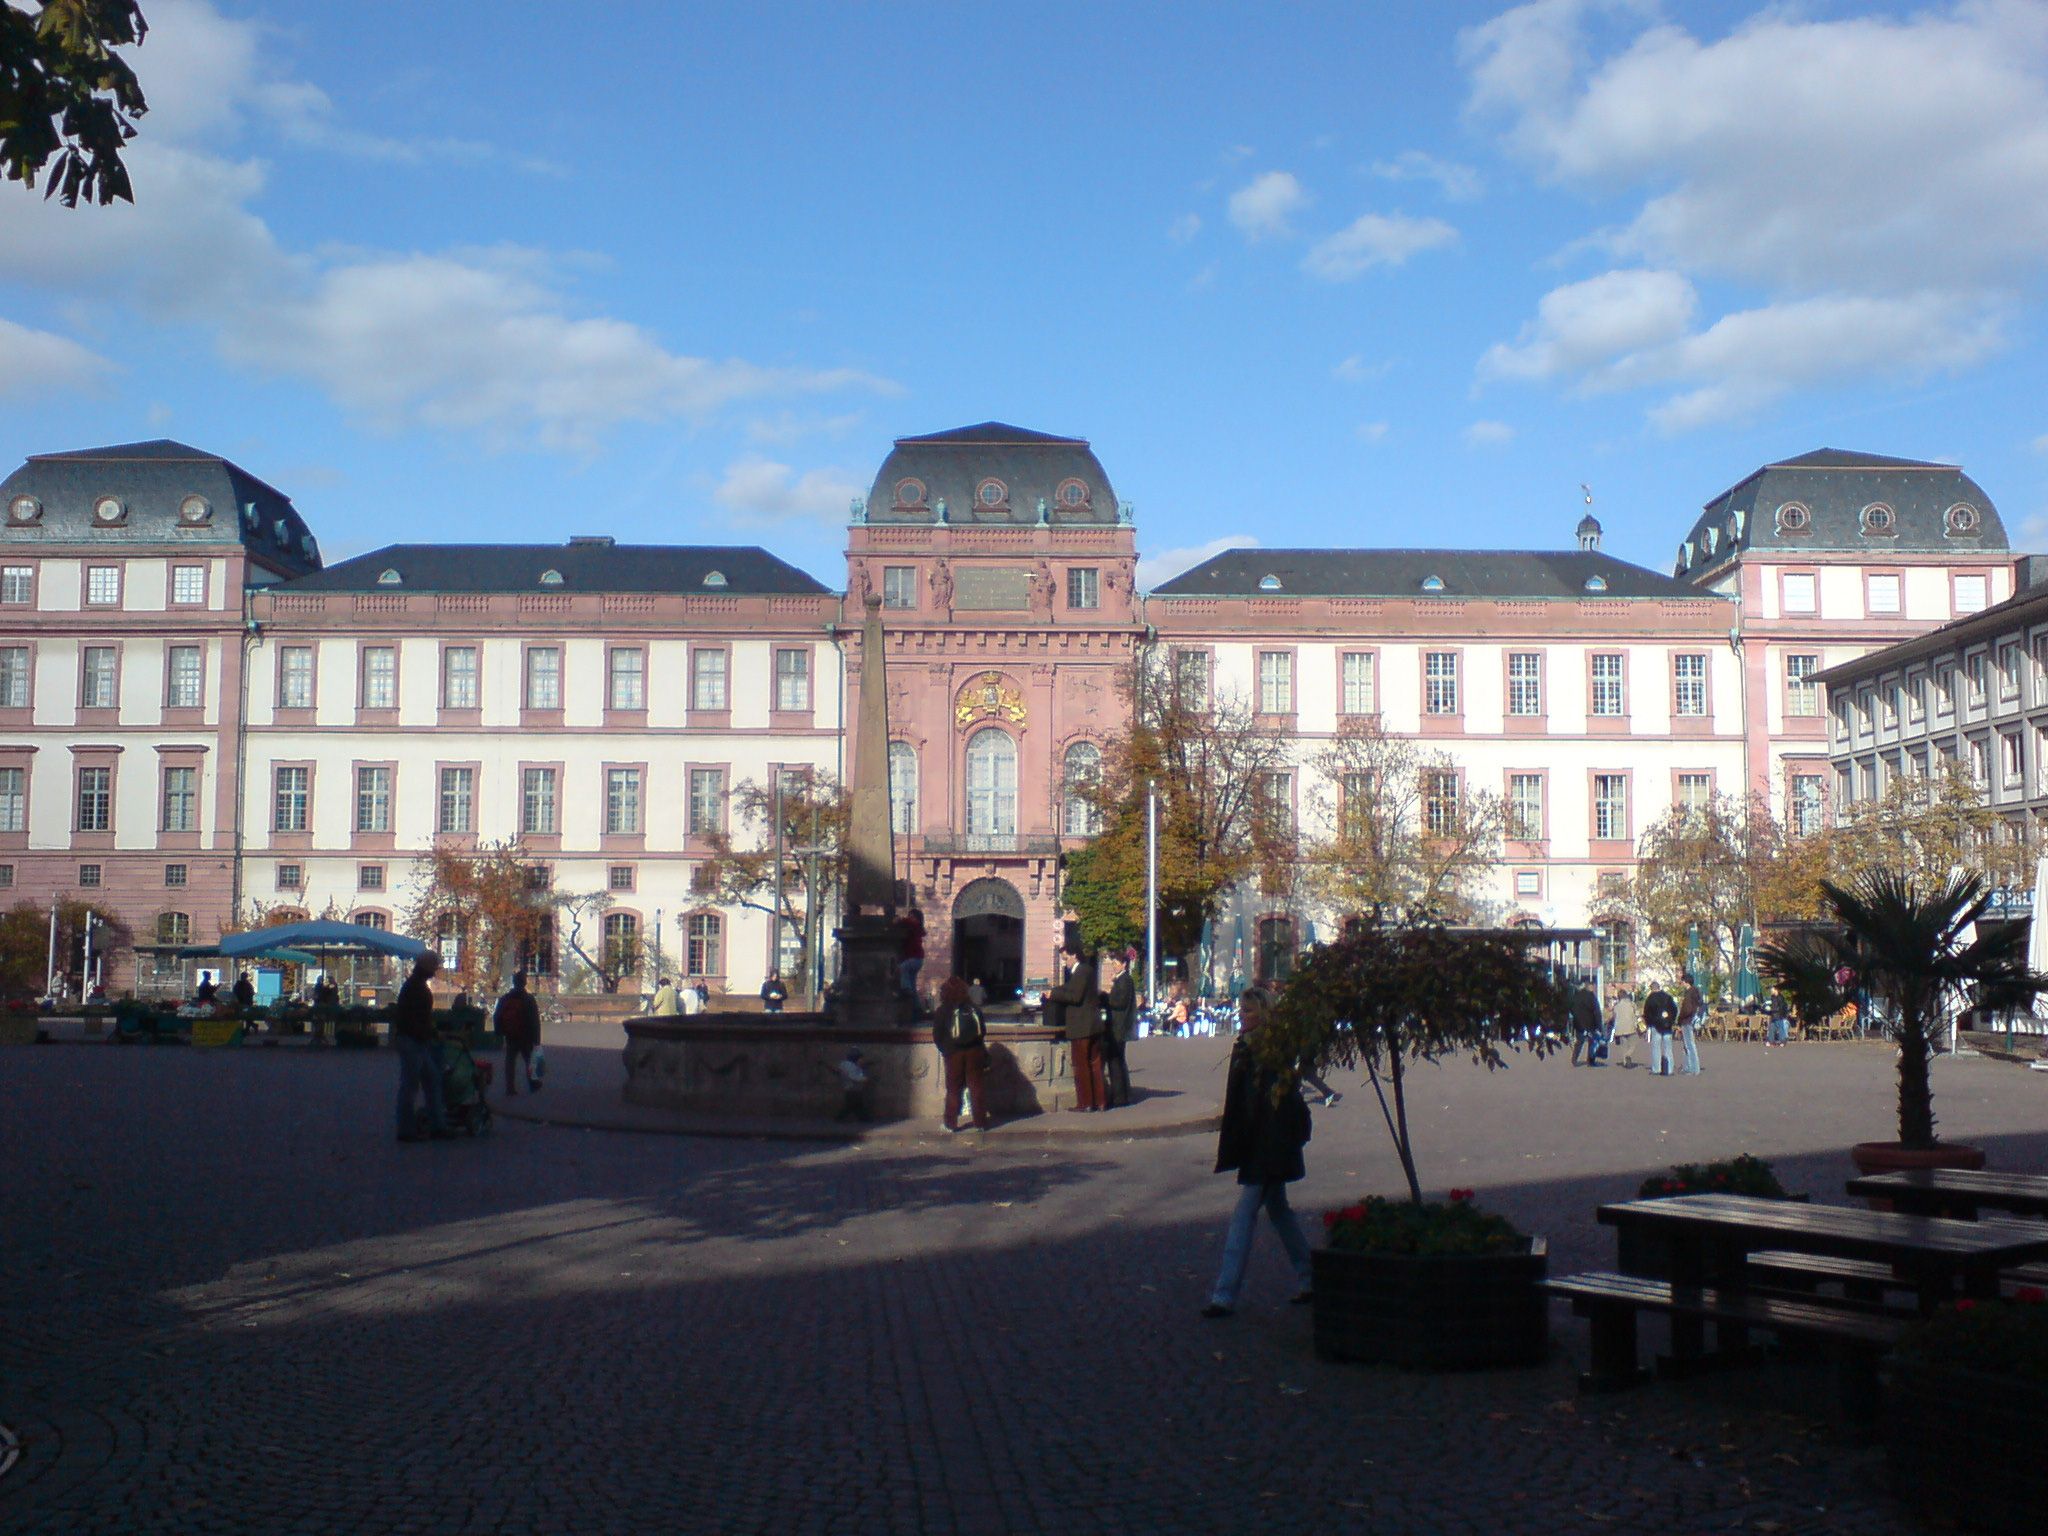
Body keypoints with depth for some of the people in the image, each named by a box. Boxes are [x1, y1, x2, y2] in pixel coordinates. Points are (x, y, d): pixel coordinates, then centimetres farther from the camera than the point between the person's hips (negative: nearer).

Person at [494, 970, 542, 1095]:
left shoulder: (504, 999, 1)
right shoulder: (529, 999, -10)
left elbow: (496, 1018, 6)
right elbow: (535, 1021, -11)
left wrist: (500, 1033, 14)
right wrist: (536, 1040, -8)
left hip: (510, 1037, 2)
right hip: (526, 1038, -2)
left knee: (510, 1062, 6)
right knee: (530, 1060, 12)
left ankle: (510, 1089, 3)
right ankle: (533, 1085, 20)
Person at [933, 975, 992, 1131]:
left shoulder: (943, 1011, -3)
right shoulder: (973, 1007, 5)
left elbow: (937, 1036, -3)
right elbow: (983, 1030, 8)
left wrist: (945, 1050, 12)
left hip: (953, 1054, -2)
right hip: (975, 1051, 2)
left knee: (953, 1089, 7)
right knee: (976, 1087, 7)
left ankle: (951, 1122, 9)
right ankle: (980, 1122, 8)